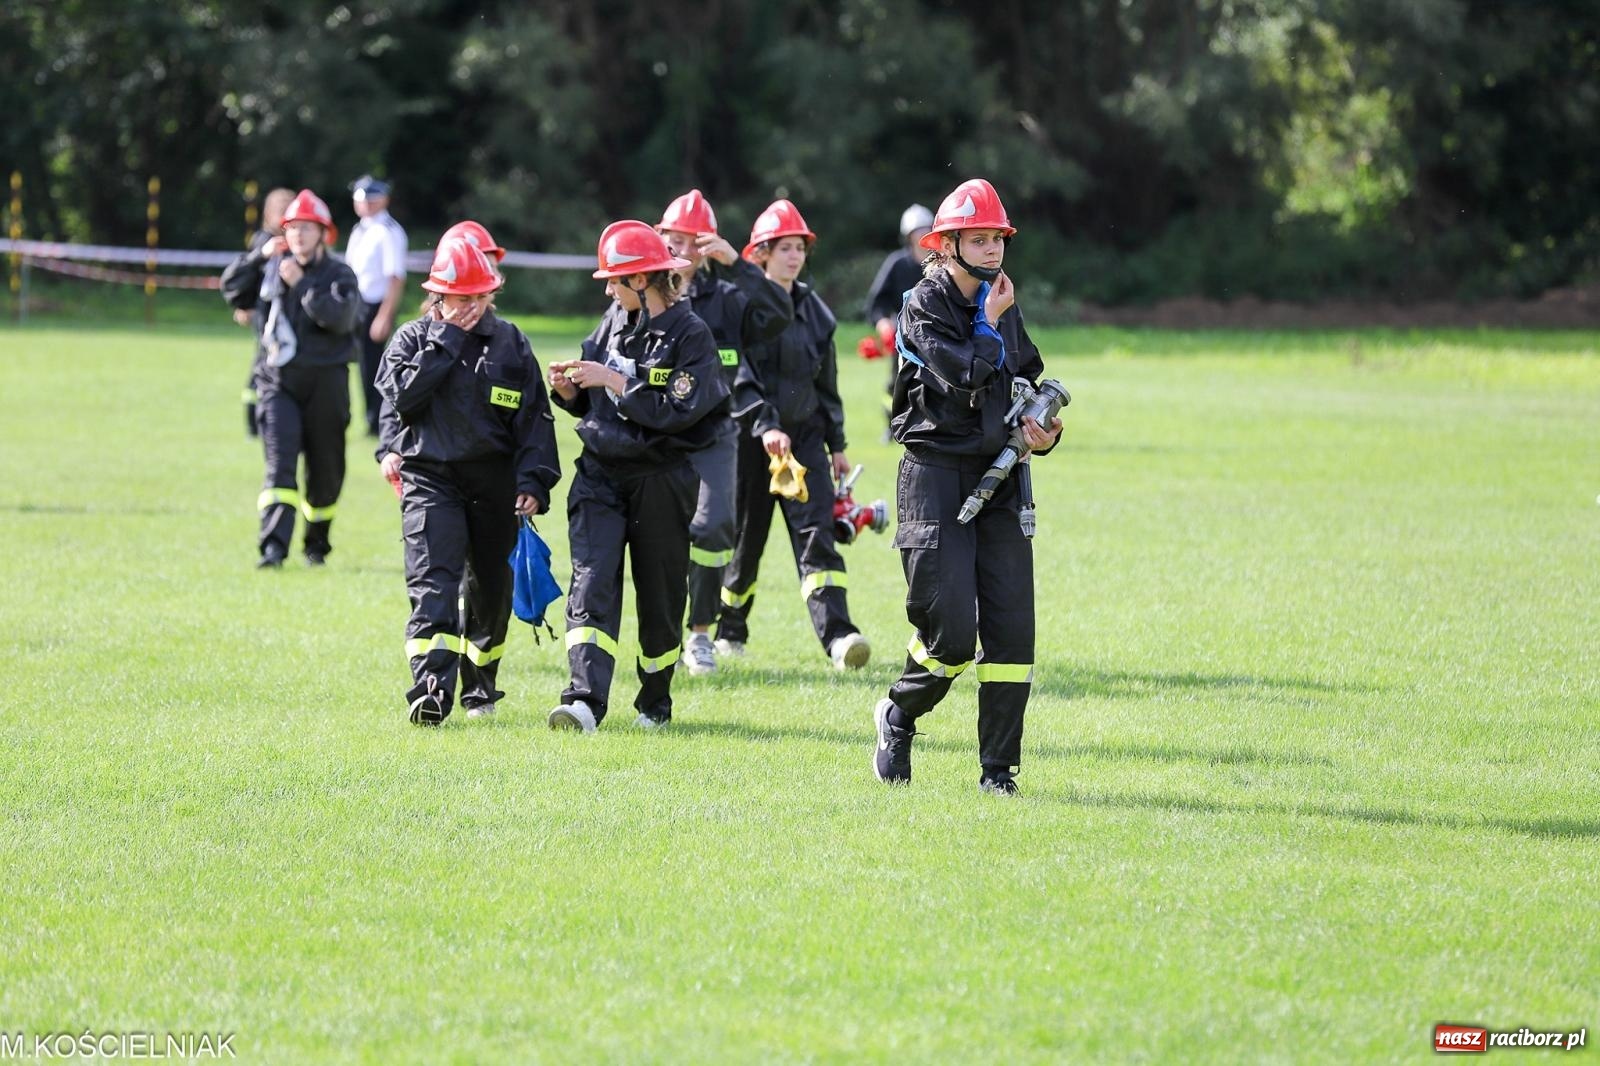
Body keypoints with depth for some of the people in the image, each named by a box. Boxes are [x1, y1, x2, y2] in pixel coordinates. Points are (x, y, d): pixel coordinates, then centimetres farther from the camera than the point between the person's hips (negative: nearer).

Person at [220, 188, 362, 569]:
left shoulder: (338, 274, -2)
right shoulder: (273, 267, 8)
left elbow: (340, 317, -18)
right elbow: (233, 290, 13)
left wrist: (302, 285, -21)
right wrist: (258, 256, 1)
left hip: (325, 383, -1)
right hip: (278, 381, 1)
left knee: (325, 470, 9)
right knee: (280, 464, -14)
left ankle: (317, 543, 29)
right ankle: (273, 546, -23)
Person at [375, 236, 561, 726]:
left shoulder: (510, 342, 6)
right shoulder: (413, 340, 4)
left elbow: (535, 415, 5)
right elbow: (404, 397, -13)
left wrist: (534, 481, -5)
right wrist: (447, 340, -12)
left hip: (494, 481, 3)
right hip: (430, 478, -2)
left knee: (491, 586, 12)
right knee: (433, 581, -18)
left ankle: (480, 686, 31)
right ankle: (431, 691, -28)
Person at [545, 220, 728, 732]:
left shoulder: (690, 334, -9)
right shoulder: (614, 321, 9)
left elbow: (677, 412, -19)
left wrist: (613, 382, -19)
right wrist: (569, 390, -4)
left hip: (660, 480, -4)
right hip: (601, 474, 4)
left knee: (660, 595, 7)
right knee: (592, 585, -12)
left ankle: (655, 702, 24)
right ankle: (585, 699, -22)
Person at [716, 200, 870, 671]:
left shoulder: (813, 309, 11)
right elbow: (738, 376, -16)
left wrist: (837, 444, 19)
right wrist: (764, 427, -29)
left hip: (805, 433, 3)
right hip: (751, 437, -3)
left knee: (817, 533, -12)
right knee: (745, 538, 7)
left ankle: (837, 635, -26)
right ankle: (728, 631, 31)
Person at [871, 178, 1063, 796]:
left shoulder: (1005, 308, 14)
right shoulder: (924, 305, -6)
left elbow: (1028, 381, 24)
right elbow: (960, 376, -20)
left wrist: (1041, 432, 5)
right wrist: (990, 325, -7)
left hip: (999, 477, 6)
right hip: (936, 473, -6)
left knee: (1011, 629, -2)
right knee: (951, 630, -12)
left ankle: (998, 770, 4)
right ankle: (898, 715, 18)